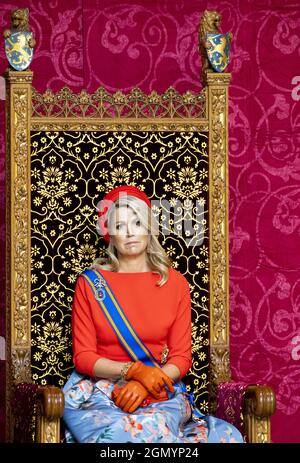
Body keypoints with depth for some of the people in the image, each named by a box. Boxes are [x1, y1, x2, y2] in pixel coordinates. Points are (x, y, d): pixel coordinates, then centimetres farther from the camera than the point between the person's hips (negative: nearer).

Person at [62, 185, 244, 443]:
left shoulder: (175, 283, 8)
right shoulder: (90, 283, 4)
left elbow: (181, 358, 5)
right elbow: (83, 357, 1)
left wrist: (144, 385, -14)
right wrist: (134, 371, -16)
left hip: (160, 393, 1)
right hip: (99, 389, 0)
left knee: (154, 428, -36)